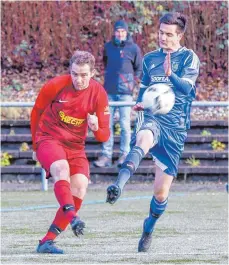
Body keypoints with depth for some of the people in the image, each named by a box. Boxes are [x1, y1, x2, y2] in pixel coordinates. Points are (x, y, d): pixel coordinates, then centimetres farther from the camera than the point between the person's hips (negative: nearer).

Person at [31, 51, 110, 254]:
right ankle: (72, 216, -53)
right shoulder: (55, 85, -12)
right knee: (62, 168, -34)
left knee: (80, 187, -16)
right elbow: (36, 112, 6)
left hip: (75, 146, 3)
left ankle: (47, 241, -11)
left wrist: (96, 128, -28)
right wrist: (35, 145, 13)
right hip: (49, 139, -3)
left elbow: (104, 136, -4)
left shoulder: (99, 94, -7)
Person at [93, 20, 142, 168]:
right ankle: (106, 156, 6)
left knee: (125, 124, -3)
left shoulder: (133, 48, 0)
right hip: (109, 91, 4)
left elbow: (140, 68, 6)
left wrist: (133, 81, -3)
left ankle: (125, 155, 4)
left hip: (125, 92, -4)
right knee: (107, 124, 3)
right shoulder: (108, 47, 11)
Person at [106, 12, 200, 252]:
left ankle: (149, 228, 30)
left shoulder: (188, 58, 1)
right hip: (151, 118, 1)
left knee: (161, 190, 2)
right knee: (144, 139, -40)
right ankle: (118, 185, -61)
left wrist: (170, 75, -37)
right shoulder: (150, 59, 14)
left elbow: (187, 87, -17)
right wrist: (139, 103, 4)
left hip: (175, 127, -1)